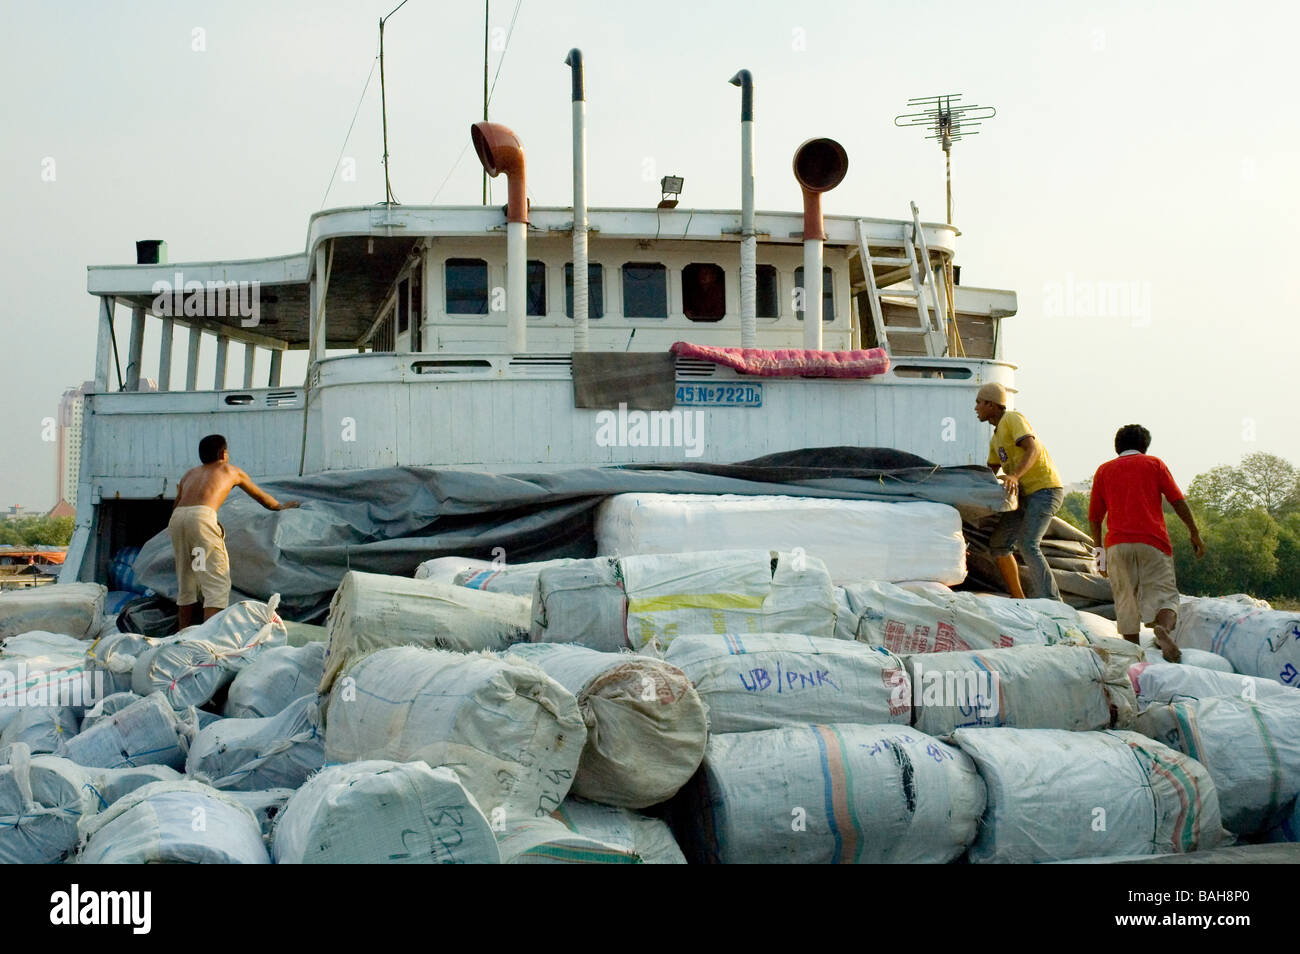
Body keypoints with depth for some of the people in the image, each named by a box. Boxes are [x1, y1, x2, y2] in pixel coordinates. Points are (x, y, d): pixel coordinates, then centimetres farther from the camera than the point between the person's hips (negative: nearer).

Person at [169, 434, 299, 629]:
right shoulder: (230, 470, 23)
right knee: (217, 584, -5)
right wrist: (280, 506, 54)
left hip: (177, 518, 5)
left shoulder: (190, 473, 30)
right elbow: (260, 495, 37)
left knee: (186, 585, 14)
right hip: (202, 516, -5)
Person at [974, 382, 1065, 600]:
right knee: (999, 543, 2)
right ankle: (1019, 603, 5)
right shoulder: (996, 438, 21)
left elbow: (1032, 449, -24)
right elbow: (989, 472, 29)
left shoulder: (1012, 419, -8)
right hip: (1025, 494, 10)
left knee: (1027, 545, -23)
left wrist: (1014, 476, -39)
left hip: (1045, 488, -10)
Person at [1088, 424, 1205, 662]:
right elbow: (1177, 501, 6)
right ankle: (1164, 629, -32)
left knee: (1126, 600, 4)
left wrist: (1099, 549, 25)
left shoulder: (1104, 470, 18)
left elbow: (1094, 516, 17)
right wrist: (1194, 533, 12)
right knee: (1165, 594, -2)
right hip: (1153, 542, -1)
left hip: (1117, 543, 2)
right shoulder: (1154, 464, 14)